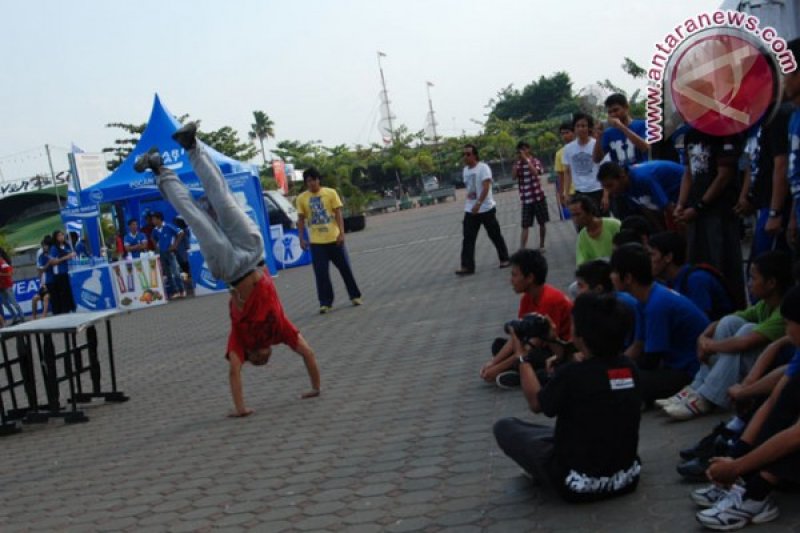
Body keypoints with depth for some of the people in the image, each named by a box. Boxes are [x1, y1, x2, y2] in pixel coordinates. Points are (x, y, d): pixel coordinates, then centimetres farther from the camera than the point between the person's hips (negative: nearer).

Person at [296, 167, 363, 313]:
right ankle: (325, 303, 5)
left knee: (345, 268, 7)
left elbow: (338, 214, -2)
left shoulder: (330, 193, -2)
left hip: (334, 238, 0)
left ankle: (355, 296, 21)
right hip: (316, 242, 0)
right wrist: (301, 239, -2)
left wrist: (341, 233, -11)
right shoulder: (302, 198, 1)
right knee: (321, 273, -2)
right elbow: (301, 220, 5)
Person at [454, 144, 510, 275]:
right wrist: (469, 194, 4)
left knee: (495, 235, 6)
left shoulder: (483, 167, -12)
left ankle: (504, 259, 22)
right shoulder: (465, 170, 10)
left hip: (486, 208, -6)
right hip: (470, 210, 6)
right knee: (468, 238, -2)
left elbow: (486, 187, -21)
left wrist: (478, 203, -30)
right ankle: (467, 266, -3)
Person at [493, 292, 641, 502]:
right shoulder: (629, 368, -8)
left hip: (580, 486, -7)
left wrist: (522, 355, 8)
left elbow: (536, 403, -3)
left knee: (505, 427, 7)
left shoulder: (571, 375, -24)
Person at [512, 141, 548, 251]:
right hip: (526, 199, 1)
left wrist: (526, 159, -21)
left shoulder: (535, 161, -3)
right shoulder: (517, 163, 3)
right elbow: (514, 176, -12)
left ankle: (541, 245, 25)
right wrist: (517, 161, -13)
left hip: (538, 197, -1)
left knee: (542, 223, 10)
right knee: (525, 226, -5)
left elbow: (535, 172, -22)